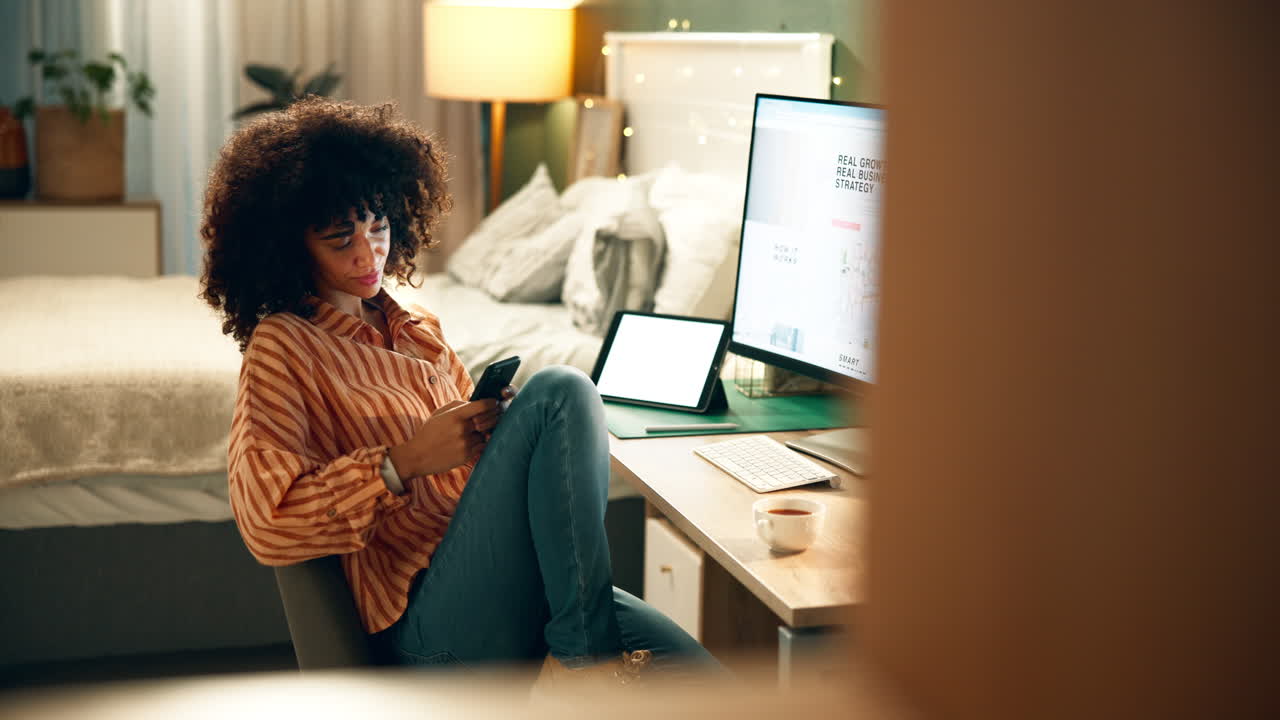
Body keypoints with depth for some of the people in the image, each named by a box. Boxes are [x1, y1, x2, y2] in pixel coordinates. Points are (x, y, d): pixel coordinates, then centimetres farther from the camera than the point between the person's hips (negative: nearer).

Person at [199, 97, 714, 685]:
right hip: (431, 618, -5)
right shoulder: (283, 345, 3)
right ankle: (583, 653, -19)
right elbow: (267, 525, -9)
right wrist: (407, 461, -15)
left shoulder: (416, 329, 24)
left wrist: (499, 421, 6)